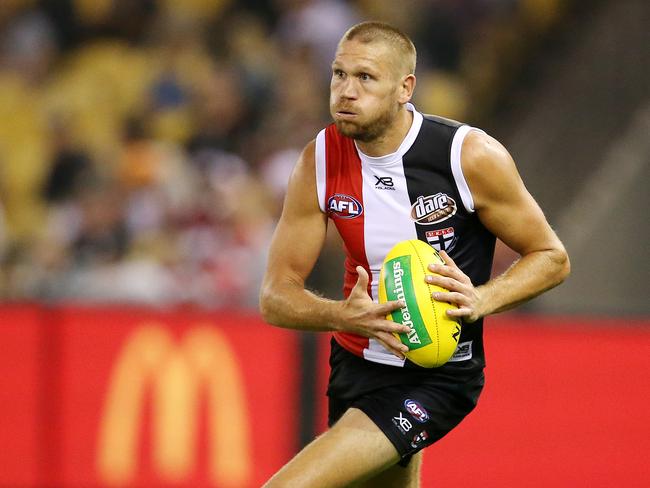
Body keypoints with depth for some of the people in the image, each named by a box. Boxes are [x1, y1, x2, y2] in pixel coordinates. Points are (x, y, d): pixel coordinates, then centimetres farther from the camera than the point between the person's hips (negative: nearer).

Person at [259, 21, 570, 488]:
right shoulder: (320, 161, -8)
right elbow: (276, 297, -7)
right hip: (357, 360, 6)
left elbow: (552, 258, -6)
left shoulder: (471, 156, -18)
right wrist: (344, 315, -28)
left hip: (437, 377, -6)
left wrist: (481, 301, -26)